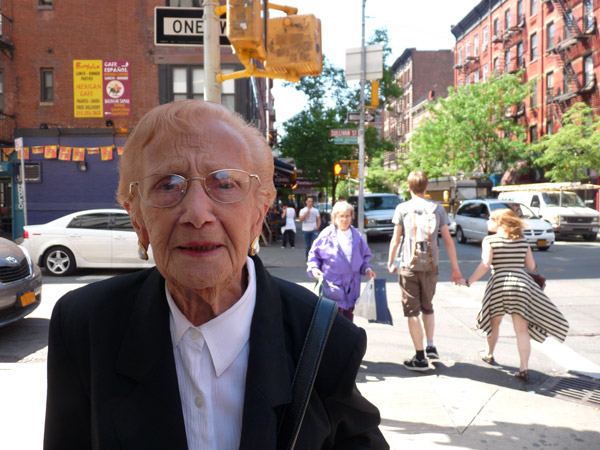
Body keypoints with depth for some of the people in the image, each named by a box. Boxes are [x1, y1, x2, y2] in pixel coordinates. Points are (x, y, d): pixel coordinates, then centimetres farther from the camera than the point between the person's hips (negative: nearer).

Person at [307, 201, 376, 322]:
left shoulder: (357, 235, 9)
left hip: (351, 288, 5)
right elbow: (314, 254, 1)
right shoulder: (327, 234, -5)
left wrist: (367, 269, 3)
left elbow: (364, 256, 19)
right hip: (332, 286, -5)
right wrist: (314, 268, -14)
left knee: (348, 321, 14)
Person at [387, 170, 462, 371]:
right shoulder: (437, 208, 5)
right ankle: (430, 346, 20)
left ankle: (420, 358, 4)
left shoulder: (402, 208, -1)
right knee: (427, 307, 23)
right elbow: (448, 240, 5)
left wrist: (390, 261, 13)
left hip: (409, 265, -3)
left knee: (412, 311, 2)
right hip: (430, 265, 3)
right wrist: (455, 268, 10)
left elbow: (396, 239, 0)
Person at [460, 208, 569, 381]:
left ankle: (488, 354, 38)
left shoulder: (489, 240, -1)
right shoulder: (522, 240, 11)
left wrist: (468, 281, -6)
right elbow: (531, 266, 11)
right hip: (522, 284, 2)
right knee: (522, 329, 3)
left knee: (494, 323, 19)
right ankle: (524, 368, -1)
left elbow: (485, 265, -12)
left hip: (499, 284, -2)